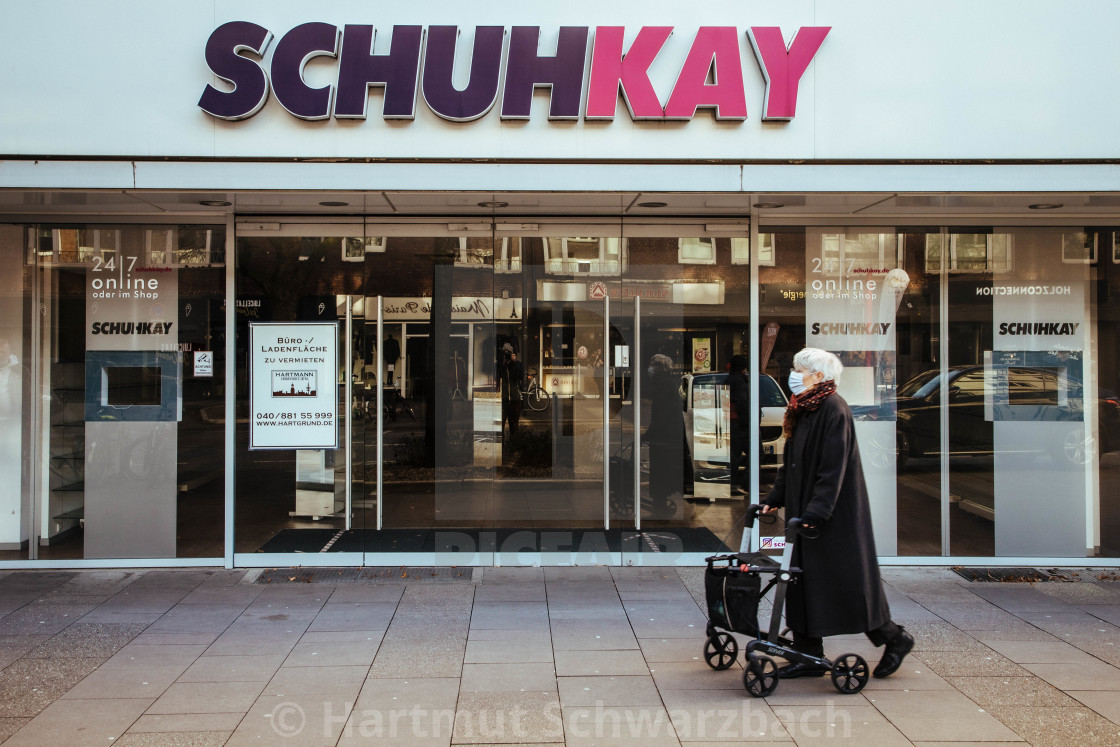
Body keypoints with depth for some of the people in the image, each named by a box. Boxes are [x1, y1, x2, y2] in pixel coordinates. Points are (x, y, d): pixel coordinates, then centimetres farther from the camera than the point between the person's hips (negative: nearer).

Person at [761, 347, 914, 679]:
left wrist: (816, 512, -28)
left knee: (848, 579, 0)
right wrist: (774, 499, 13)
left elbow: (833, 468, -23)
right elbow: (790, 464, 18)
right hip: (807, 513, 9)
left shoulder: (834, 409, -16)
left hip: (836, 513, -9)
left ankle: (894, 638, 20)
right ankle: (809, 656, 14)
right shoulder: (801, 412, 11)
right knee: (805, 580, 8)